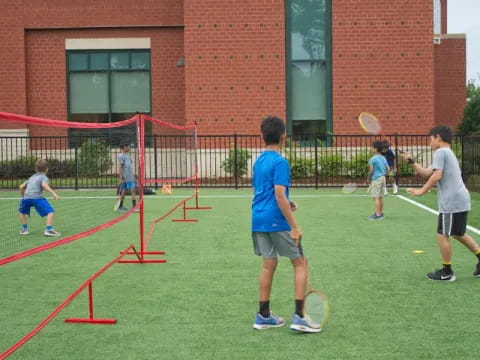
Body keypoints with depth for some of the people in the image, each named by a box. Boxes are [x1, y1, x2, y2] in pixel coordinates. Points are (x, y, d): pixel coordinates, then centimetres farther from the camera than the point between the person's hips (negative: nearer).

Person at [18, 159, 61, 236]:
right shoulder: (44, 177, 12)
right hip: (37, 197, -6)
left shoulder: (31, 177, 31)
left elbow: (21, 187, 30)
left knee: (22, 211, 32)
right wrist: (54, 193, -21)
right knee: (50, 211, -4)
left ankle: (25, 229, 32)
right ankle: (48, 229, -16)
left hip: (26, 197, 6)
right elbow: (44, 185, -11)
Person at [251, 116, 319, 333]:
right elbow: (279, 195, -20)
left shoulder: (258, 161, 11)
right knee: (300, 263, 3)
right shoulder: (280, 162, -14)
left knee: (268, 265, 13)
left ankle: (263, 316, 16)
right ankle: (298, 317, -1)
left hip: (258, 220, 7)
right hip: (277, 221, -7)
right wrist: (294, 227, -18)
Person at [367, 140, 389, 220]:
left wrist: (368, 178, 2)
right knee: (380, 197, 13)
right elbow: (388, 169, 11)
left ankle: (377, 215, -7)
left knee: (376, 197, -6)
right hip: (383, 178, 8)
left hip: (376, 179, -8)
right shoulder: (383, 158, 11)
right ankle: (380, 213, 19)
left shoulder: (373, 159, -12)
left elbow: (371, 170, -11)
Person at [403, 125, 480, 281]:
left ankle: (447, 272, 5)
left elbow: (437, 175, -19)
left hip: (452, 201, -10)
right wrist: (412, 161, 15)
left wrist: (422, 191, -11)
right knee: (458, 234, 20)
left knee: (442, 235, -2)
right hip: (460, 200, 10)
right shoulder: (448, 153, 23)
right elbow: (426, 172, 25)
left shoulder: (440, 152, -9)